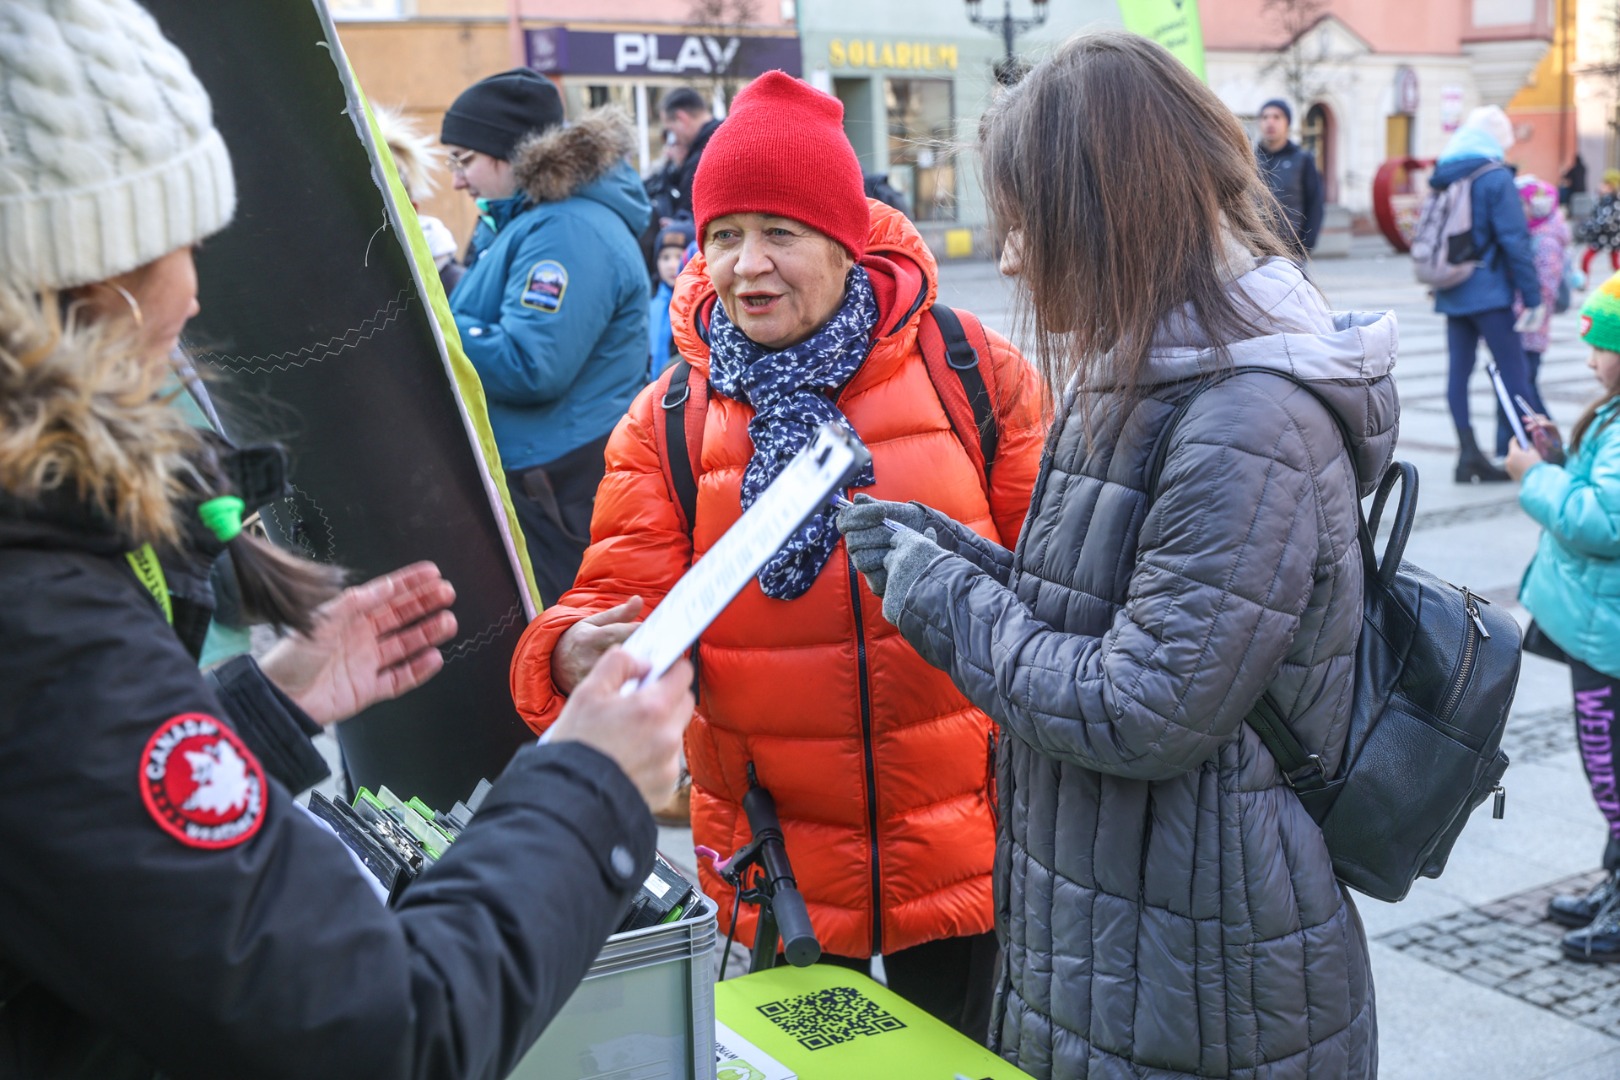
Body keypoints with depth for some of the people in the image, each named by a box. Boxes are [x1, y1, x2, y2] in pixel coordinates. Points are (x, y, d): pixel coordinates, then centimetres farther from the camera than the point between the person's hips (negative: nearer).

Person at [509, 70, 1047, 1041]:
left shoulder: (973, 375, -6)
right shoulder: (666, 423, -3)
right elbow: (629, 607, -8)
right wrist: (576, 659, -28)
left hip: (961, 845, 0)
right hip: (779, 865, 1)